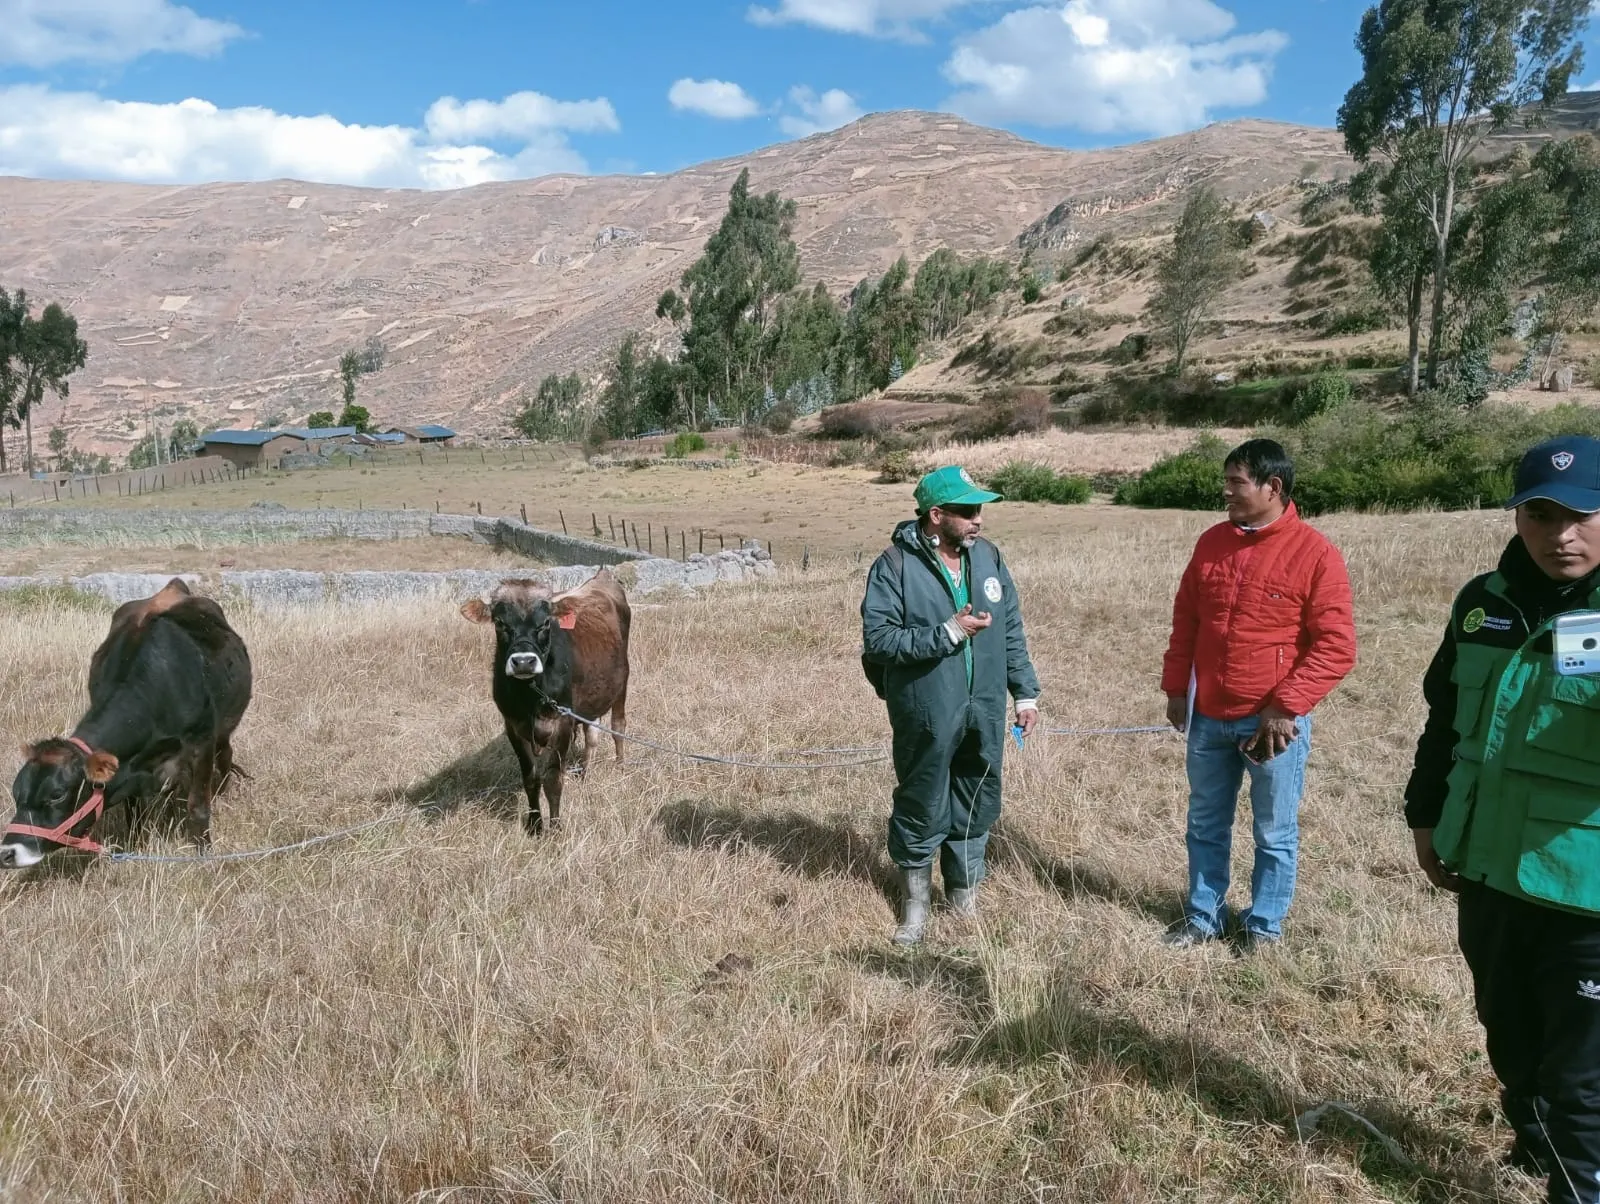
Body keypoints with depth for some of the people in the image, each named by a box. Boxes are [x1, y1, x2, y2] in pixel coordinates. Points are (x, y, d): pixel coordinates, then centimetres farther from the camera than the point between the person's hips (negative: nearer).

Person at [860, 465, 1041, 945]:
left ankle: (964, 892, 36)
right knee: (923, 808, 10)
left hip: (985, 712, 5)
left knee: (978, 806, 15)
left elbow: (1012, 630, 11)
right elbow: (878, 639, -18)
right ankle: (916, 901, 29)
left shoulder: (988, 557, 3)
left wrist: (1025, 693, 10)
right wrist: (948, 632, -21)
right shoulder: (895, 566, -13)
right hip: (926, 717, -4)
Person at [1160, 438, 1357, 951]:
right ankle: (1203, 916, 32)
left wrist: (1286, 707, -18)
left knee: (1275, 834, 11)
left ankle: (1264, 927, 28)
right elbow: (1185, 621, 13)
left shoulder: (1315, 553, -12)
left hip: (1275, 721, -4)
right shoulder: (1212, 543, 4)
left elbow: (1337, 647, -13)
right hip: (1209, 718, 5)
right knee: (1205, 825, 16)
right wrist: (1175, 687, 9)